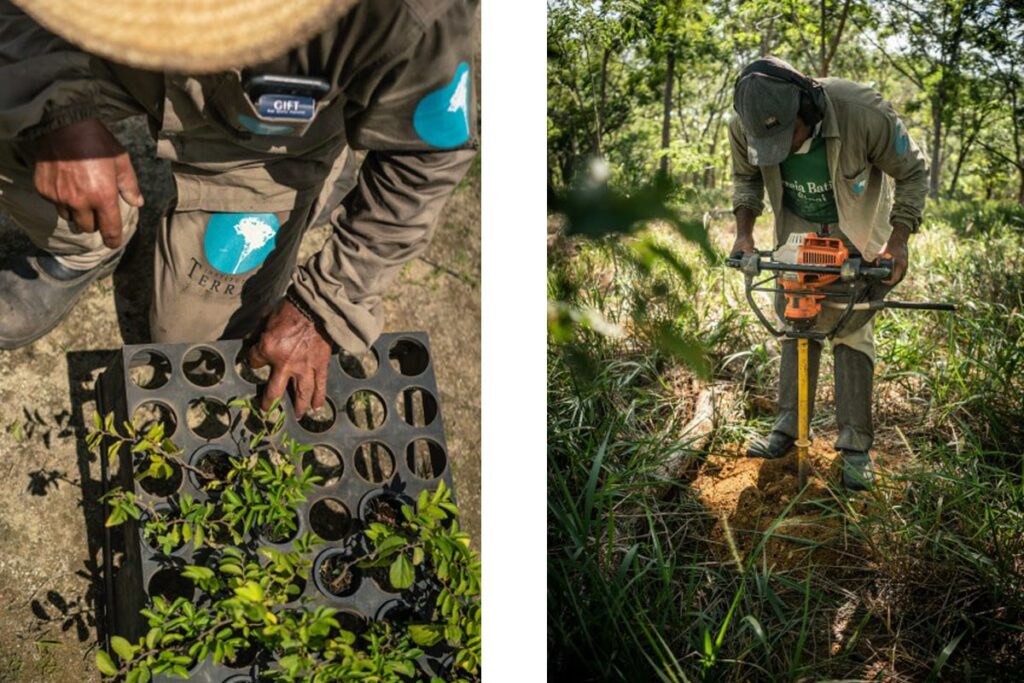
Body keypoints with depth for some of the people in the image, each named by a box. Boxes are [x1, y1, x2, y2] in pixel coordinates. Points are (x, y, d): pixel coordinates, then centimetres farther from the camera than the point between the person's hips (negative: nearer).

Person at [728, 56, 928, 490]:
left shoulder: (864, 113, -36)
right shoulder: (744, 126, -25)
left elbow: (912, 171, -18)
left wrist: (898, 241, -23)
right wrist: (744, 233, -11)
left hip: (856, 229, -3)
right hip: (797, 226, 3)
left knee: (851, 328, -6)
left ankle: (855, 446, 0)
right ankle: (787, 427, 15)